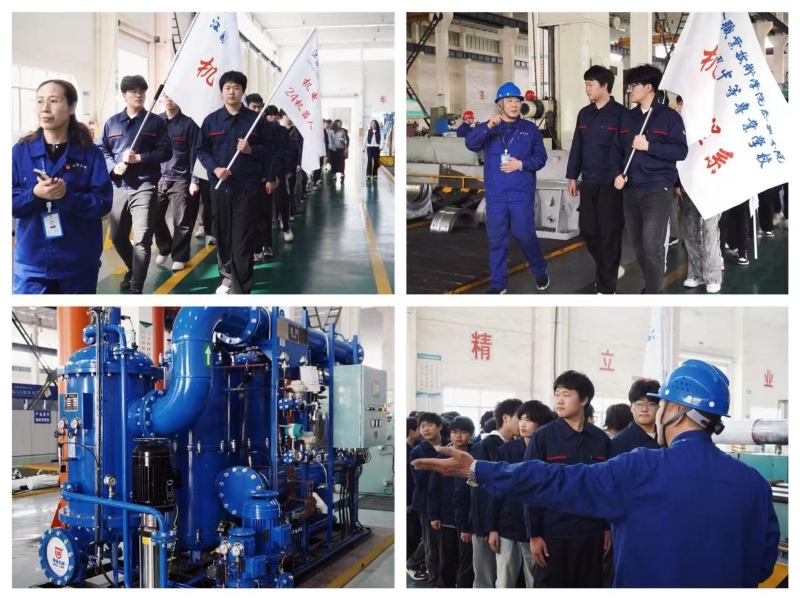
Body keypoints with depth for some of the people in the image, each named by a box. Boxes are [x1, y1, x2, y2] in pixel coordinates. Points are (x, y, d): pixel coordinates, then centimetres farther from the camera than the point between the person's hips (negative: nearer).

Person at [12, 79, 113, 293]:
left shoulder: (90, 153, -3)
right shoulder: (20, 151, 1)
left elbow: (103, 203, -8)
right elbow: (8, 202, -1)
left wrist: (66, 196, -24)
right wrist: (34, 194, -22)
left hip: (79, 264, 0)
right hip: (31, 263, 0)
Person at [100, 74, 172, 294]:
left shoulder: (156, 122, 4)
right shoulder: (112, 122, 12)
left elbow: (166, 152, -2)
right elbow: (101, 150, 10)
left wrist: (139, 158, -13)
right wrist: (113, 167, -9)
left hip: (145, 187, -4)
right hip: (118, 187, 4)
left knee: (141, 240, -12)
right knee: (117, 237, 14)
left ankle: (136, 288, -8)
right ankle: (132, 268, 41)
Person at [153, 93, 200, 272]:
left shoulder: (189, 124, -3)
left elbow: (194, 153, -4)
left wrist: (195, 180, -8)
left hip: (181, 179, -3)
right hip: (157, 178, 3)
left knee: (182, 221, 1)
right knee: (155, 218, 7)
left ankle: (179, 256, 15)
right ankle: (164, 248, 30)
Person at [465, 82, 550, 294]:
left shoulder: (530, 129, 6)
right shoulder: (489, 128, 6)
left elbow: (540, 157, 4)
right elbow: (470, 143, -11)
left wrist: (521, 164, -13)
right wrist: (487, 127, -26)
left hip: (522, 193, -1)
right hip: (495, 195, 1)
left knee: (525, 235, 0)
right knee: (497, 239, 5)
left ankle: (540, 272, 23)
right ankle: (498, 283, 13)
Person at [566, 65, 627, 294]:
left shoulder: (620, 113, -7)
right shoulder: (584, 114, 12)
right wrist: (572, 176, 14)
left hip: (611, 183, -6)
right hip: (588, 182, 6)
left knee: (609, 233, 0)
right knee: (588, 230, 10)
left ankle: (606, 287, 7)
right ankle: (608, 271, 33)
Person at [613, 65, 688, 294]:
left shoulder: (669, 116, -3)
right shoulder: (628, 118, 15)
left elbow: (681, 151, -11)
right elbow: (617, 150, 16)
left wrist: (649, 146, -16)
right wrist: (617, 174, -1)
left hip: (658, 189, -6)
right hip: (630, 190, 6)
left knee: (652, 245, -14)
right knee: (638, 244, 9)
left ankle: (652, 293, -7)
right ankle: (652, 285, 24)